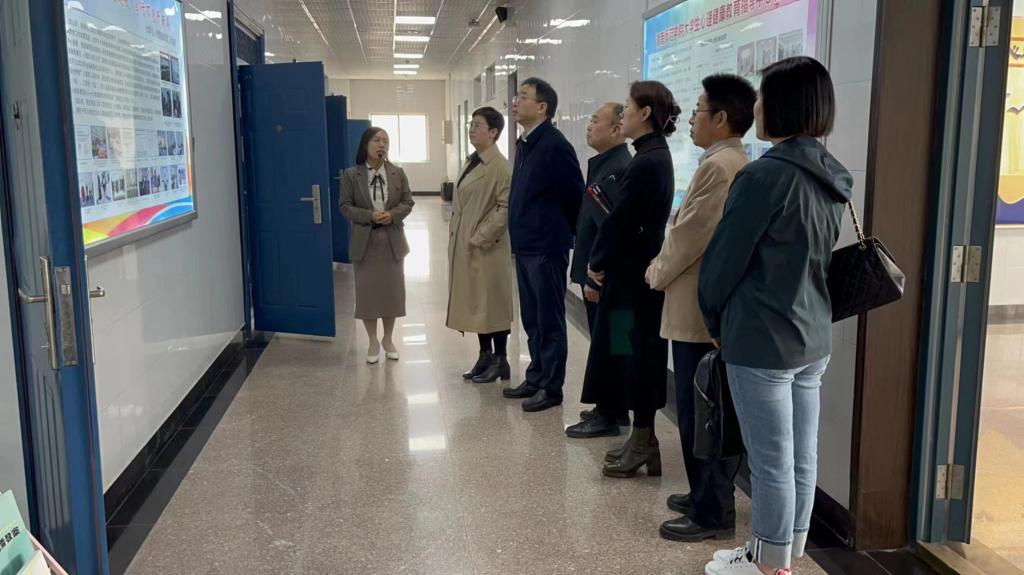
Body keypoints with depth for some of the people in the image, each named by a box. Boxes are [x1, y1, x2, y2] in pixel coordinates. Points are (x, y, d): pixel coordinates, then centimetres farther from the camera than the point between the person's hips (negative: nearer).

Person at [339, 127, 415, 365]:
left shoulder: (398, 173, 3)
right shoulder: (351, 175, -3)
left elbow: (407, 202, 3)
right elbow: (345, 206, -4)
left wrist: (392, 214, -17)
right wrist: (369, 216, -19)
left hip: (392, 240, 2)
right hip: (365, 241, -2)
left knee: (392, 290, 8)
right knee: (367, 291, 4)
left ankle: (388, 339, 25)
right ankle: (373, 342, 18)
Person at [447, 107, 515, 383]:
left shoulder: (500, 166, -13)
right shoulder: (472, 162, 13)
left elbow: (505, 207, -19)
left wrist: (481, 237, -18)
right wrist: (456, 238, 11)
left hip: (487, 247, -8)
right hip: (465, 246, 8)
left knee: (492, 302, 1)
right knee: (476, 302, 13)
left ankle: (500, 360, 11)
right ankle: (485, 356, 24)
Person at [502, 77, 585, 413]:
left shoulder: (554, 145, -16)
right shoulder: (524, 144, 11)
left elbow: (574, 194, -13)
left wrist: (564, 232, -1)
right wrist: (520, 231, 16)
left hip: (546, 248, -9)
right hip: (525, 246, 9)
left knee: (549, 321, 2)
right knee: (532, 320, 17)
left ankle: (551, 388, 12)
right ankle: (536, 379, 28)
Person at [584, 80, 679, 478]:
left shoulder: (646, 163, -19)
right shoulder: (656, 156, 12)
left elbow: (622, 220, -18)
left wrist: (598, 262, -4)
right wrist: (603, 260, 8)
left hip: (633, 274, -10)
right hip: (638, 270, 10)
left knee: (635, 353, -1)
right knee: (637, 354, 15)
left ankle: (643, 444, 10)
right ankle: (642, 439, 25)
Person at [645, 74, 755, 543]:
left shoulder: (717, 166, -18)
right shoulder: (734, 163, 14)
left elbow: (690, 234, -18)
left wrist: (658, 272, -3)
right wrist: (666, 267, 9)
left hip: (699, 309, -10)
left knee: (700, 413, -2)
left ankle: (712, 514, 9)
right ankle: (709, 497, 29)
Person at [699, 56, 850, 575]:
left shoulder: (766, 175, -17)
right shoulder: (831, 177, 8)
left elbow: (724, 258, -12)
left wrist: (714, 320, 5)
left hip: (761, 339, -8)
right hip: (812, 335, 9)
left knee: (771, 462, 3)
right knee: (800, 458, 15)